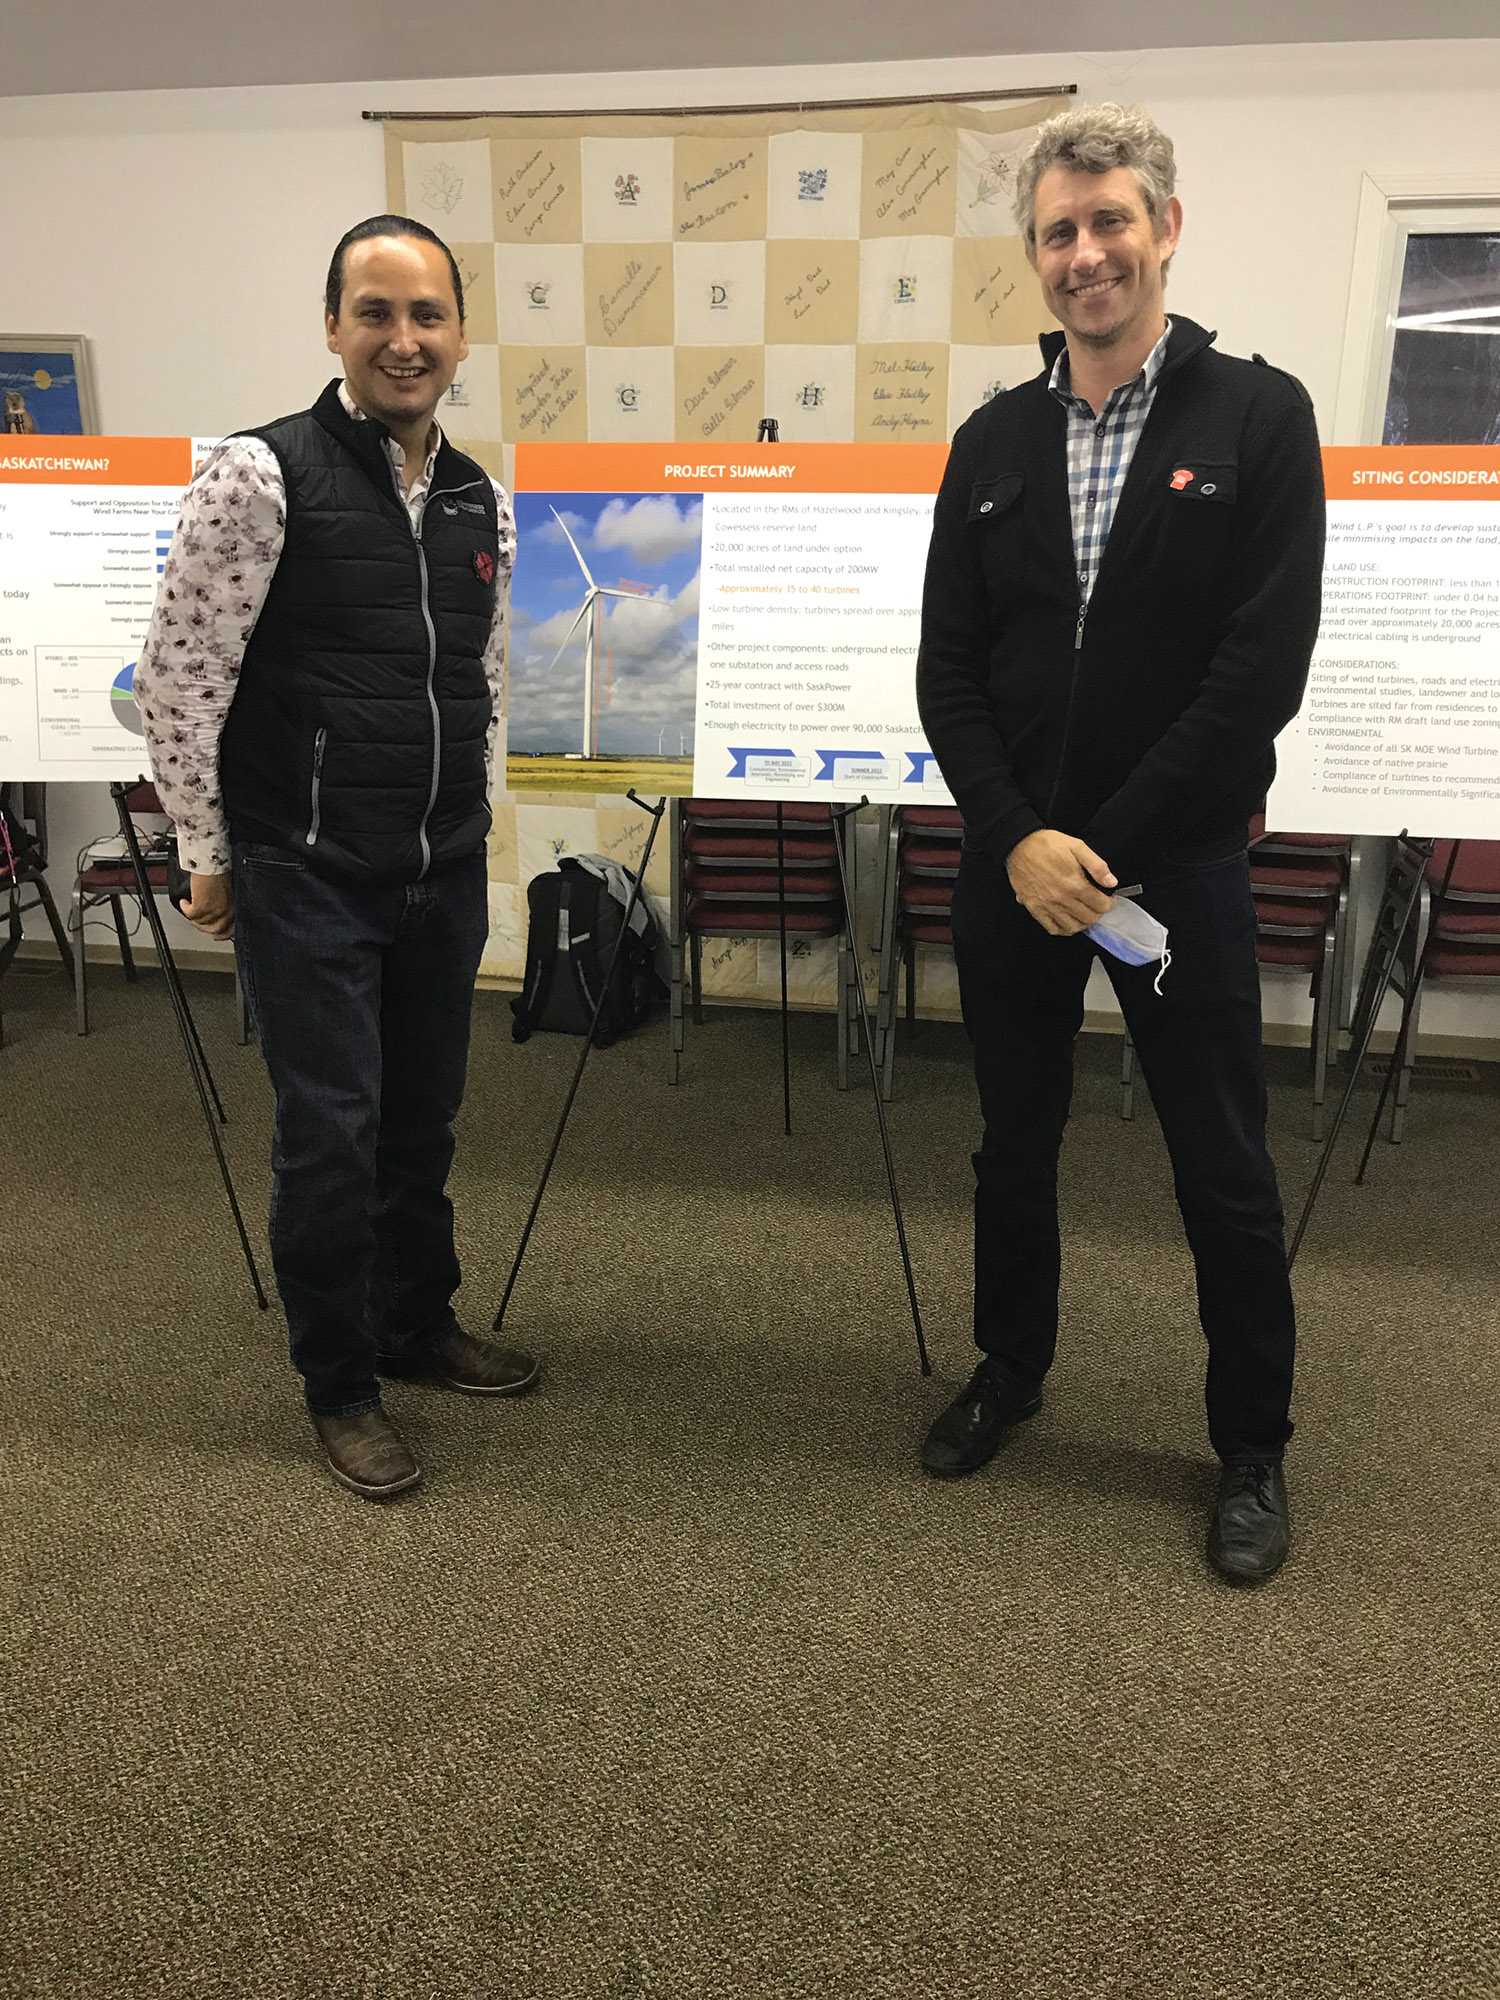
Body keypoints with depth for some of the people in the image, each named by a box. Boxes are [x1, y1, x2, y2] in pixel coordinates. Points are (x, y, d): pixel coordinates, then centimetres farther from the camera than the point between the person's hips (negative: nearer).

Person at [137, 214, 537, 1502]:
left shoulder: (483, 503, 8)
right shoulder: (262, 475, -10)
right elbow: (177, 678, -9)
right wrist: (209, 852, -6)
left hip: (446, 876, 6)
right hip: (308, 877, -5)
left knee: (424, 1116, 15)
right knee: (331, 1128, 1)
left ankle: (419, 1324, 36)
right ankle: (339, 1385, 20)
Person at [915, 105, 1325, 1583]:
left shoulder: (1259, 418, -4)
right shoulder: (992, 441, 7)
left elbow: (1263, 670, -12)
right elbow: (948, 667, 2)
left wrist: (1110, 848, -15)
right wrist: (1016, 837, -12)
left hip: (1178, 863, -3)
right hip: (1011, 861, 4)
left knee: (1224, 1170, 6)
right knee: (1013, 1144, 16)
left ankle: (1253, 1449, 26)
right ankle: (1009, 1371, 38)